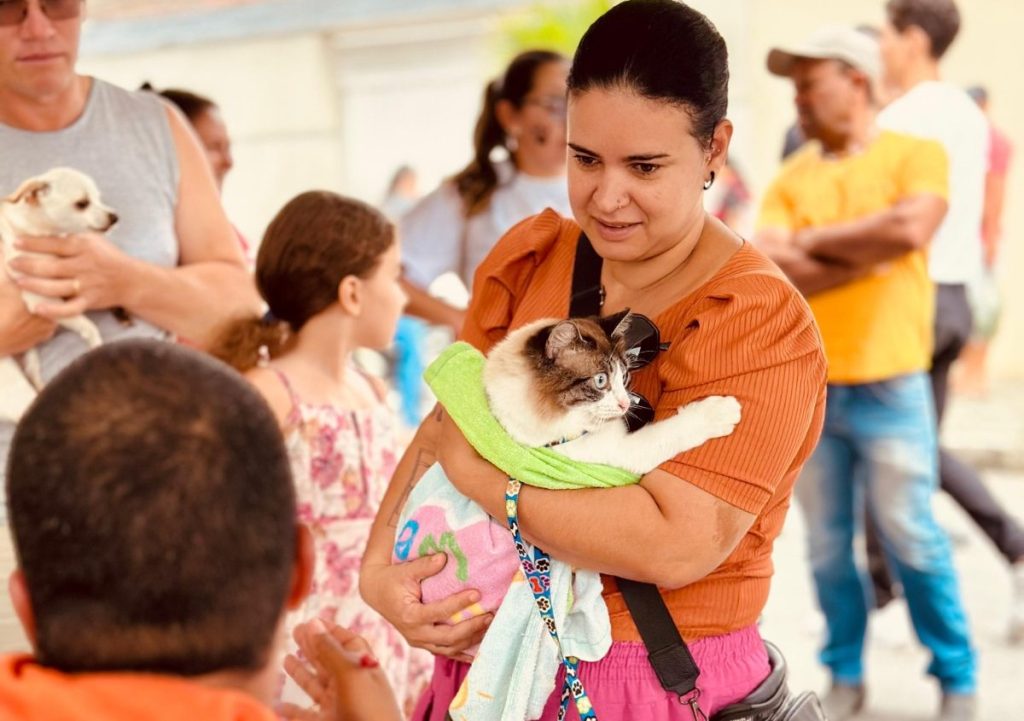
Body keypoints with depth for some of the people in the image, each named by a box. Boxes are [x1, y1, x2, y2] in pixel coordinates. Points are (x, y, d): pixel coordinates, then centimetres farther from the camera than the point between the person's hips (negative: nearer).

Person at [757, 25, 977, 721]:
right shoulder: (791, 176, 8)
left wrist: (814, 239, -8)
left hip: (889, 387, -3)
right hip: (806, 388, 3)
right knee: (828, 545, 7)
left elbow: (910, 228, -20)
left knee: (911, 537, 2)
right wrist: (871, 253, -12)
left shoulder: (917, 155, 0)